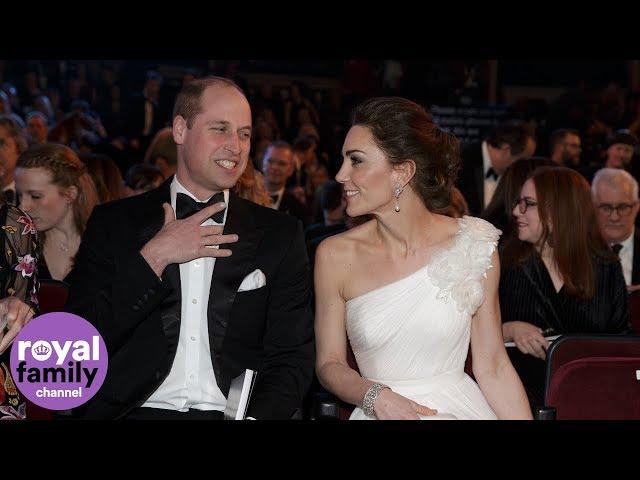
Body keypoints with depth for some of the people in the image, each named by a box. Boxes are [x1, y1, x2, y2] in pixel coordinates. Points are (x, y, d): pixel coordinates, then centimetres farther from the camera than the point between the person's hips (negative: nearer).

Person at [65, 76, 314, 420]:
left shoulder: (281, 235, 8)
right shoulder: (113, 224, 5)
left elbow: (293, 358, 5)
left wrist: (255, 416, -14)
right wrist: (154, 258, -9)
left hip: (232, 414, 2)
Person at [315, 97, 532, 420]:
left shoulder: (473, 245, -2)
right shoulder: (335, 256, -1)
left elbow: (492, 368, 1)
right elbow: (329, 363, 6)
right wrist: (375, 396, -11)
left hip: (460, 408, 0)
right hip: (378, 414, 0)